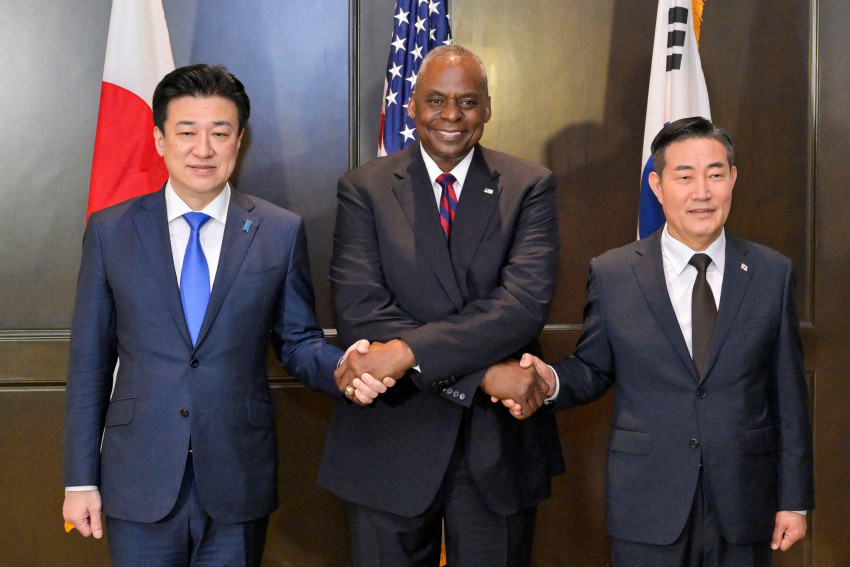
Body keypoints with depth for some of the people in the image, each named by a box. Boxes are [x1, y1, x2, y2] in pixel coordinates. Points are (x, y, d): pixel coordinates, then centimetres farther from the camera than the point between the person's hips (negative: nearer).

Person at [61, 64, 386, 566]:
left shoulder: (282, 232, 1)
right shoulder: (110, 230, 1)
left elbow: (298, 340, 6)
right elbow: (90, 360, 3)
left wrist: (342, 370, -17)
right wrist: (81, 479, 2)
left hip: (238, 487, 0)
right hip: (139, 486, 0)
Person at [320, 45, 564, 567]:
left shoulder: (531, 186, -1)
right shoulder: (365, 189, -1)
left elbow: (526, 305, -15)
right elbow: (360, 314, -13)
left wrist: (408, 351, -24)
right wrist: (481, 377, -21)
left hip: (499, 445, 1)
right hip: (392, 442, 0)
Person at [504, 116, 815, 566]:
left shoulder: (772, 274, 3)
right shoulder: (611, 274, 0)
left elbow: (788, 395, 4)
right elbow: (593, 369, 6)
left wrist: (795, 499, 4)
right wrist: (552, 380, -16)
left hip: (744, 509, 1)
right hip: (647, 510, -1)